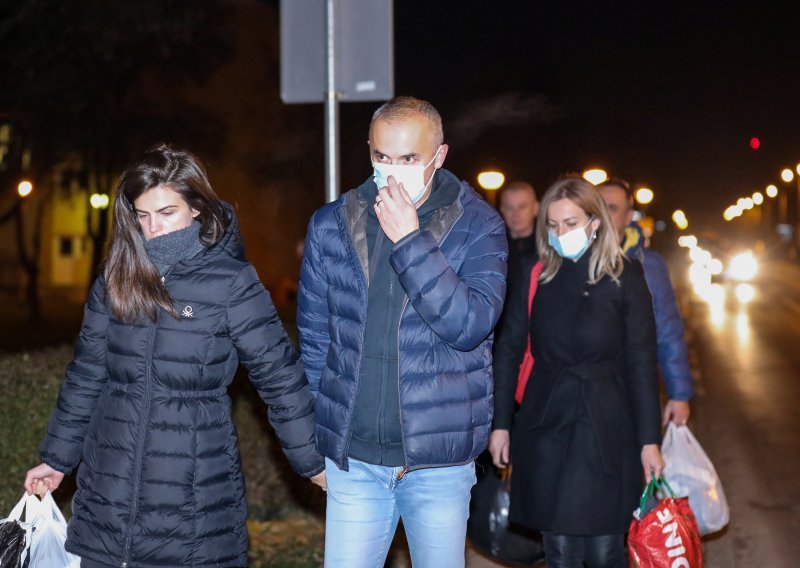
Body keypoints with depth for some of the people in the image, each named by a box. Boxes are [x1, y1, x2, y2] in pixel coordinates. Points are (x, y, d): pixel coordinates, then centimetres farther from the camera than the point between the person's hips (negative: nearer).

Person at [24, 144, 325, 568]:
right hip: (110, 487, 4)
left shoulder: (231, 282, -7)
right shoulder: (117, 278, 6)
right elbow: (86, 375, 14)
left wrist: (313, 462, 0)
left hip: (194, 490, -4)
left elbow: (279, 376, -3)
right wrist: (57, 458, 18)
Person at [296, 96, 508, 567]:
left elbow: (470, 326, -18)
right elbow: (314, 337, 11)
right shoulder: (331, 226, 3)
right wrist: (319, 437, 9)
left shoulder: (478, 226, -4)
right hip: (352, 457, 2)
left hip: (438, 460, -2)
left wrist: (409, 241, -21)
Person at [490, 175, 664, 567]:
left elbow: (641, 362, -2)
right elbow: (508, 350, 6)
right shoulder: (537, 276, 3)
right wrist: (500, 423, 2)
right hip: (545, 422, 2)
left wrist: (649, 440, -4)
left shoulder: (624, 277, -3)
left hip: (605, 425, -2)